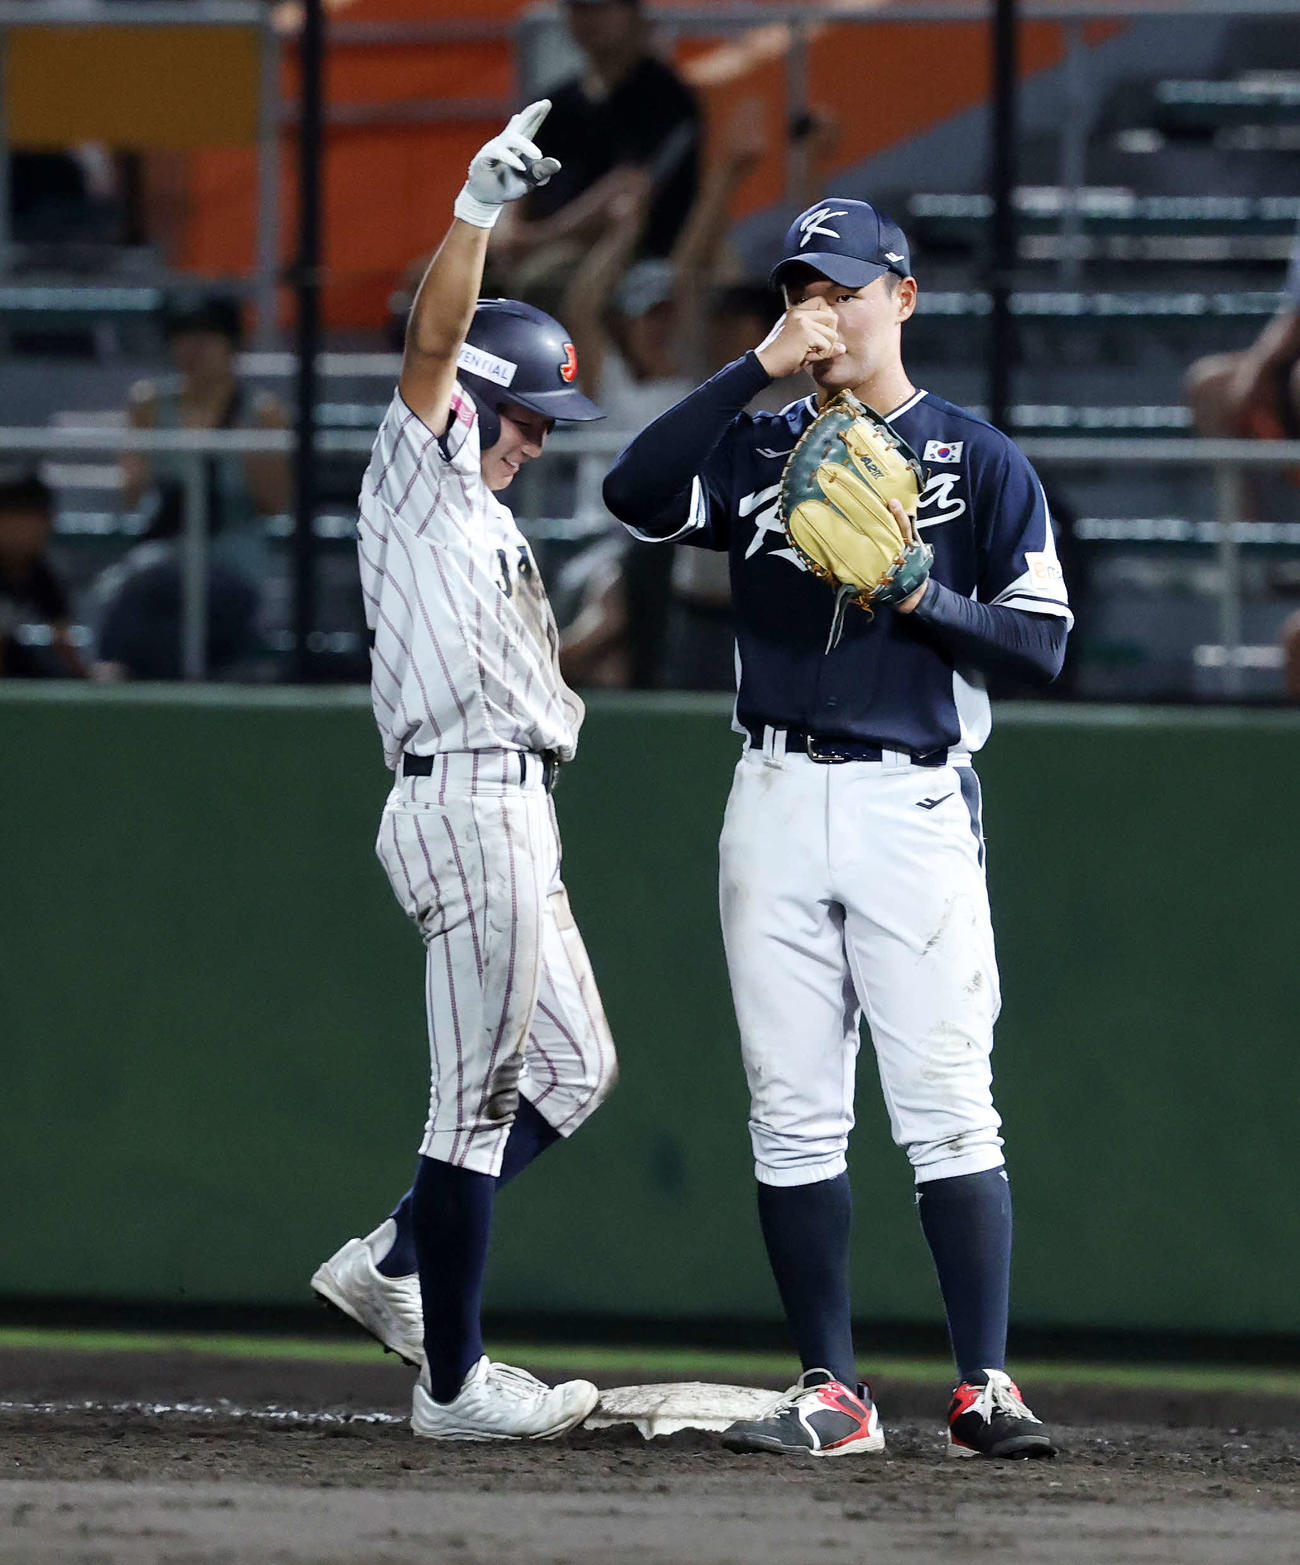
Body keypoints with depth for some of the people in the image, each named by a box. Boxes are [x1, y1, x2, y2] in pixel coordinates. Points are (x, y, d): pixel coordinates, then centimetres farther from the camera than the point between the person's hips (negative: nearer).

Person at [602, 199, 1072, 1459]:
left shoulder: (977, 459, 5)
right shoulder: (760, 445, 12)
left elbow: (1042, 640, 0)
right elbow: (634, 494, -8)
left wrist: (919, 598, -15)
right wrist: (758, 368, -11)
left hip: (914, 804, -3)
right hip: (778, 803, 3)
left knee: (947, 1109, -10)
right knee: (792, 1114, 2)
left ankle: (983, 1388, -9)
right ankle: (831, 1392, 6)